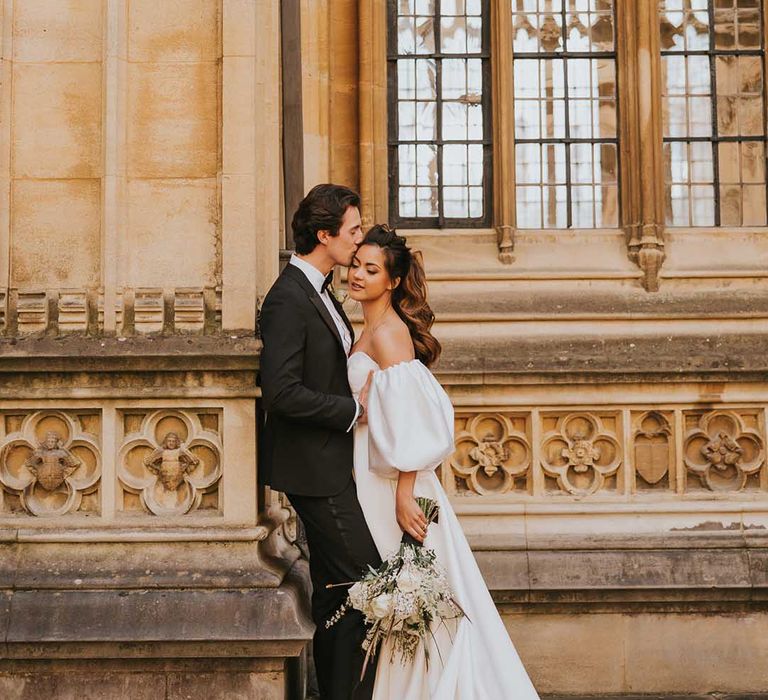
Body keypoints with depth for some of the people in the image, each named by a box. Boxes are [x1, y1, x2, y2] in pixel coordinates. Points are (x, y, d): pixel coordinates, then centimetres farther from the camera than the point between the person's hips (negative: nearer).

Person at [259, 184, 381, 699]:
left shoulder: (318, 290, 13)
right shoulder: (289, 299, -18)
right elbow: (282, 392, -25)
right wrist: (352, 409, -16)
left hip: (327, 465, 10)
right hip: (313, 467, -10)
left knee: (334, 588, 14)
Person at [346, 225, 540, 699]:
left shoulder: (388, 333, -15)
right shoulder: (374, 330, 13)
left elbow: (408, 424, -21)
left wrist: (404, 497, -24)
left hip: (395, 485, -9)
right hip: (372, 481, 9)